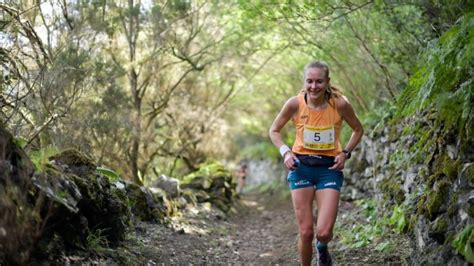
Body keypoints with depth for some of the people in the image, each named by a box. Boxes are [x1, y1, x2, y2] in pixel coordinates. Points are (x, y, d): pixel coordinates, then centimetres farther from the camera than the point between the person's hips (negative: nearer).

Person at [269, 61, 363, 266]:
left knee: (324, 232, -9)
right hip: (301, 167, 0)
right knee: (306, 232, -2)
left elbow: (358, 130, 7)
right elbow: (274, 130, 6)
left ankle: (322, 248, 29)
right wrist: (285, 152, -9)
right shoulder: (295, 104, -10)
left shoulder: (340, 104, -11)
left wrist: (345, 153, -6)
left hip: (329, 168, 0)